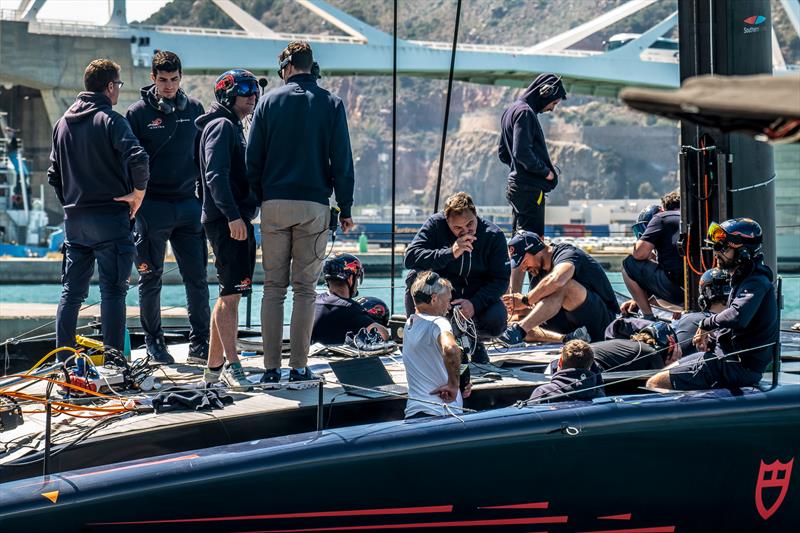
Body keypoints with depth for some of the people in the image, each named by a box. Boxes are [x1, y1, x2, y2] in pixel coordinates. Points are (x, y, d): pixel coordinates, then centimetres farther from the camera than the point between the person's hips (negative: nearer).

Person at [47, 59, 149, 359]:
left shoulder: (63, 123, 13)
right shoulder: (110, 120, -10)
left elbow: (54, 175, 17)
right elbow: (137, 158, -25)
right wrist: (138, 192, -11)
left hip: (74, 219, 7)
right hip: (110, 216, -6)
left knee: (71, 292, 10)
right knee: (113, 291, -2)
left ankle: (64, 361, 11)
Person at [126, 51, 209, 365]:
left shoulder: (194, 110, 8)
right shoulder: (139, 114, -1)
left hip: (188, 205, 3)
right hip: (152, 207, -3)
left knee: (197, 277, 0)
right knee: (151, 279, 5)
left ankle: (200, 344, 5)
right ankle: (153, 341, 18)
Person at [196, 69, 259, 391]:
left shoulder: (233, 128, 24)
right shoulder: (221, 126, -8)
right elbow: (216, 175, -20)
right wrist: (232, 216, -28)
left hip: (237, 220, 11)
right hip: (226, 220, -11)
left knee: (229, 295, 12)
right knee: (231, 293, -14)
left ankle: (214, 366, 16)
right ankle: (231, 365, -17)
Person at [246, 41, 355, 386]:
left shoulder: (270, 102, 5)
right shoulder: (330, 104, 3)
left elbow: (253, 158, 4)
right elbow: (342, 161, 1)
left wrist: (256, 201, 11)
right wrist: (345, 208, 6)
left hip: (274, 204, 1)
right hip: (314, 206, -1)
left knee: (273, 287, 5)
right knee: (305, 289, 3)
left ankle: (271, 367, 1)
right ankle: (298, 367, -1)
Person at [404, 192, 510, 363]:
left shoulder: (494, 235, -10)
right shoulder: (435, 225, -13)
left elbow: (501, 279, -11)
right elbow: (410, 257, -25)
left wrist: (475, 304, -28)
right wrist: (450, 253, -36)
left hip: (477, 297, 1)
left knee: (496, 321, -31)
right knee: (415, 277, -31)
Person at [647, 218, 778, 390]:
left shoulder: (757, 283, -18)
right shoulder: (742, 279, 15)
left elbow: (737, 317, -37)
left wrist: (707, 324, -18)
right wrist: (710, 337, 1)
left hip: (739, 367, -11)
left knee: (655, 383, -15)